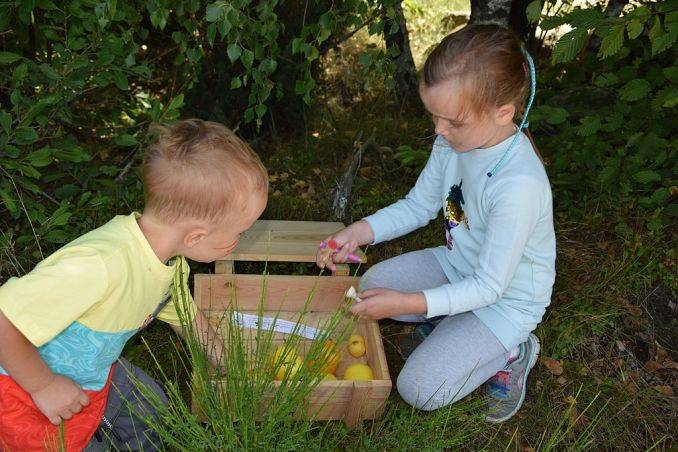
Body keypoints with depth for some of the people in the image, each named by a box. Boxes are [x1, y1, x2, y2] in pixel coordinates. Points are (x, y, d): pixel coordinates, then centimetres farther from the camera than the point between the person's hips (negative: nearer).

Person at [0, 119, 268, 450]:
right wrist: (43, 385, -24)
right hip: (28, 392, -8)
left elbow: (182, 311, 10)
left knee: (151, 405, 19)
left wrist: (224, 359, 20)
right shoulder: (101, 265, -41)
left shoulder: (169, 257, -11)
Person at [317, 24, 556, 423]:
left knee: (419, 390, -12)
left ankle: (511, 353, 10)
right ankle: (447, 324, 14)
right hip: (458, 265, 7)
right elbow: (418, 205, 0)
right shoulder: (455, 140, -14)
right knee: (371, 286, -1)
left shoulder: (518, 185, -38)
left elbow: (489, 287, -30)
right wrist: (359, 232, -16)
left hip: (505, 299, -7)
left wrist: (405, 304, -32)